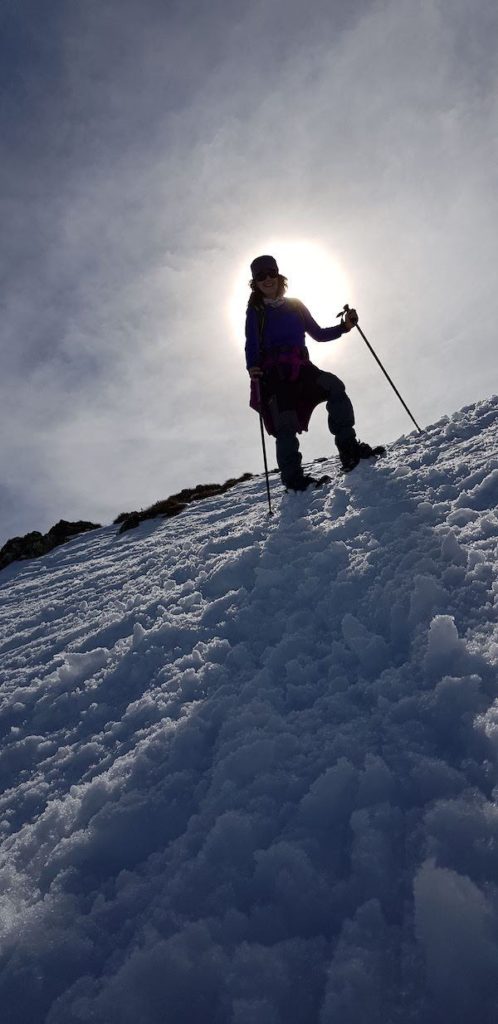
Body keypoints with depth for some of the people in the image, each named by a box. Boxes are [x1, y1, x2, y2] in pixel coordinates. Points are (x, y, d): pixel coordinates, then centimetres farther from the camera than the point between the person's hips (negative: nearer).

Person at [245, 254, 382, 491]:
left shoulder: (295, 306, 22)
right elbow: (251, 346, 3)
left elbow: (318, 334, 23)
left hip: (300, 369, 3)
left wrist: (345, 326, 7)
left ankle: (348, 448, -24)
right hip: (273, 374, -3)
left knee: (334, 385, -24)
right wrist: (252, 367, -19)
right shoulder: (255, 312, 13)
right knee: (286, 424, -20)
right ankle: (292, 477, -15)